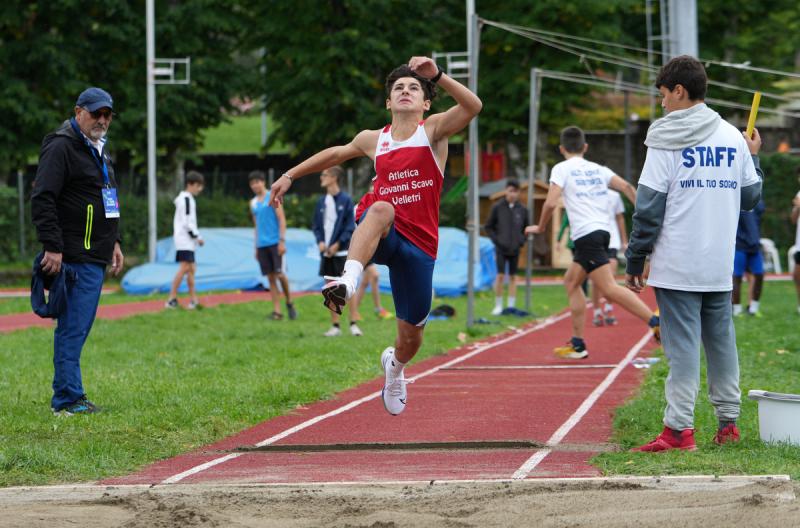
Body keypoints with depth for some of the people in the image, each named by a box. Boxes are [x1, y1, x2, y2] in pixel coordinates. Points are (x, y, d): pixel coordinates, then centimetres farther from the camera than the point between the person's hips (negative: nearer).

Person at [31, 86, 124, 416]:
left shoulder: (98, 149, 21)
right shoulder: (61, 148, -10)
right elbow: (42, 200, -17)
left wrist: (113, 242, 27)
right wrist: (52, 247, -22)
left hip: (95, 256, 10)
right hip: (76, 257, -10)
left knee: (78, 327, 11)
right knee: (73, 327, -10)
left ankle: (70, 396, 15)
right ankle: (68, 399, -8)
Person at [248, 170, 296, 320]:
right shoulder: (253, 203, 15)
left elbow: (282, 219, -6)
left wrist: (282, 240, -14)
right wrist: (256, 247, 18)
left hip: (275, 243, -5)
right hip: (262, 245, 5)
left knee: (280, 274, -11)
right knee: (270, 278, 3)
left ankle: (289, 303, 11)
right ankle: (277, 311, 5)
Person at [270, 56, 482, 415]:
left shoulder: (433, 130, 1)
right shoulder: (373, 141, 11)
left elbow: (473, 106, -17)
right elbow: (337, 153, 31)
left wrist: (437, 75, -28)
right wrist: (290, 175, 34)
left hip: (419, 244, 0)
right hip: (381, 237, 0)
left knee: (412, 334, 7)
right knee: (382, 209, -37)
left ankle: (395, 366, 44)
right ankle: (348, 280, -57)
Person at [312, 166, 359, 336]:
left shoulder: (345, 200, -5)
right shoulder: (322, 201, 9)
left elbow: (350, 226, -7)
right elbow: (316, 225, 13)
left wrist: (338, 244, -13)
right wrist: (320, 242, -4)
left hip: (341, 251, -5)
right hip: (326, 251, 5)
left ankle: (354, 323, -4)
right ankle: (335, 326, 12)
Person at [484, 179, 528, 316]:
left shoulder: (522, 210, 3)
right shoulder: (497, 208, -2)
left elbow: (526, 228, 16)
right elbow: (488, 227, 4)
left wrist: (521, 241, 1)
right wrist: (496, 240, -6)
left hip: (515, 249, 2)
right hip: (501, 249, -2)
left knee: (513, 277, 5)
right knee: (500, 276, -9)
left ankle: (511, 306, 10)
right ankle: (498, 306, 0)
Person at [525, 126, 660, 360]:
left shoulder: (562, 169, 1)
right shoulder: (598, 169, 18)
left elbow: (551, 202, -10)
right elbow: (626, 187, 6)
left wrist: (540, 227, 6)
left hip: (586, 234, -8)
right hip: (602, 231, 8)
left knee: (609, 288, -14)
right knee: (571, 281, 18)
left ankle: (655, 321, -28)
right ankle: (577, 344, 17)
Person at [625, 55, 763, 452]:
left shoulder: (667, 140, -7)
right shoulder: (732, 137, 8)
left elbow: (649, 206, -9)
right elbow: (751, 197, 13)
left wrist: (635, 260, -3)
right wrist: (753, 157, 30)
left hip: (677, 266, -5)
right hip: (721, 266, 5)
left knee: (682, 342, -5)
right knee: (721, 338, 13)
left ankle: (679, 429, -9)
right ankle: (728, 423, 17)